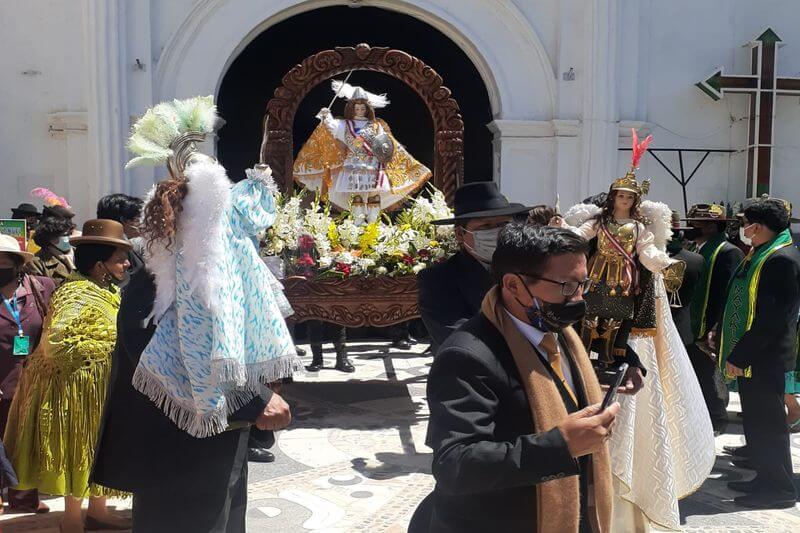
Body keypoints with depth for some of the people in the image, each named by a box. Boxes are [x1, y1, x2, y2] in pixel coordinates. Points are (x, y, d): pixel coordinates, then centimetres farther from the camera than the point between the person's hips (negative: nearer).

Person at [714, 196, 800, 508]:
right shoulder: (758, 255, 13)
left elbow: (773, 318, -23)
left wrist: (739, 356, -22)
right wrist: (721, 333, 16)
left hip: (765, 359, -10)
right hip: (749, 358, 10)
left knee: (767, 423, -1)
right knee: (755, 420, 16)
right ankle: (765, 479, 28)